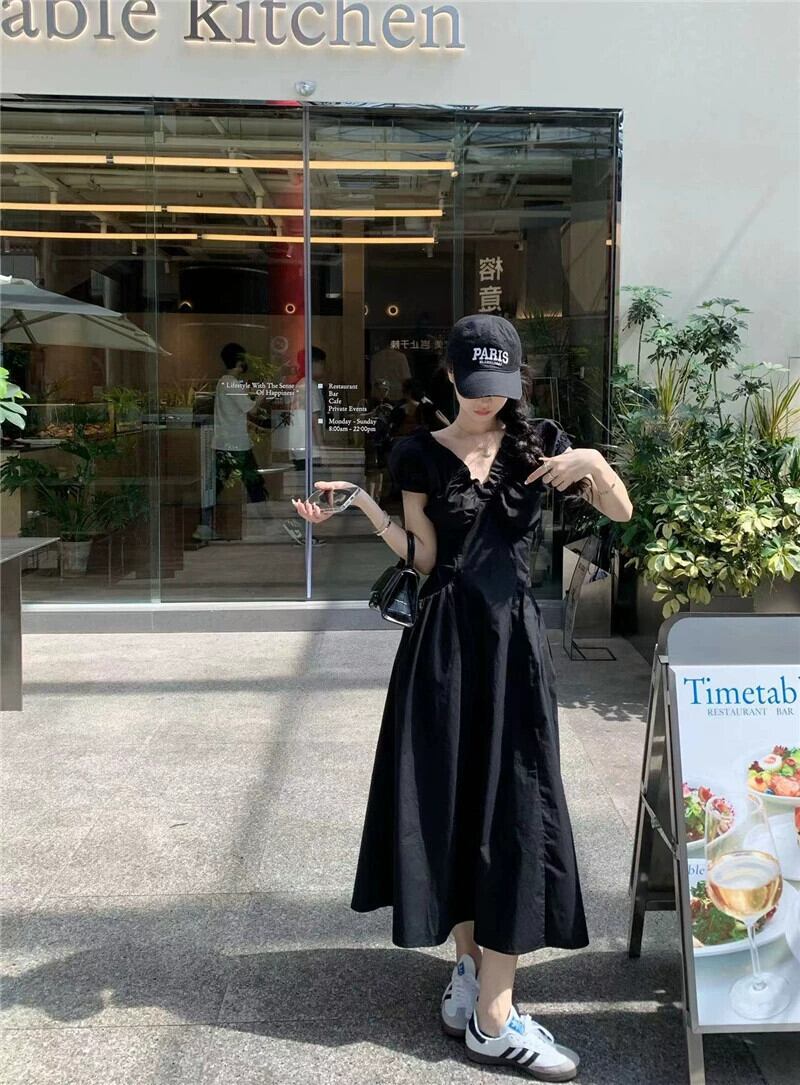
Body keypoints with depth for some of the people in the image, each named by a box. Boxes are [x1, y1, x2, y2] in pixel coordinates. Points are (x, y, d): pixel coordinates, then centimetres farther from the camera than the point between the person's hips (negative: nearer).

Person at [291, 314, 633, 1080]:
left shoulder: (538, 442, 7)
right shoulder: (421, 455, 1)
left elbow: (622, 512, 4)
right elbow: (423, 559, -2)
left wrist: (593, 461, -15)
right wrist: (360, 504, -12)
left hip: (515, 637, 2)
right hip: (446, 637, -1)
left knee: (513, 809, -1)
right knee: (449, 800, 3)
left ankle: (491, 1008, 5)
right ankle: (469, 963, 23)